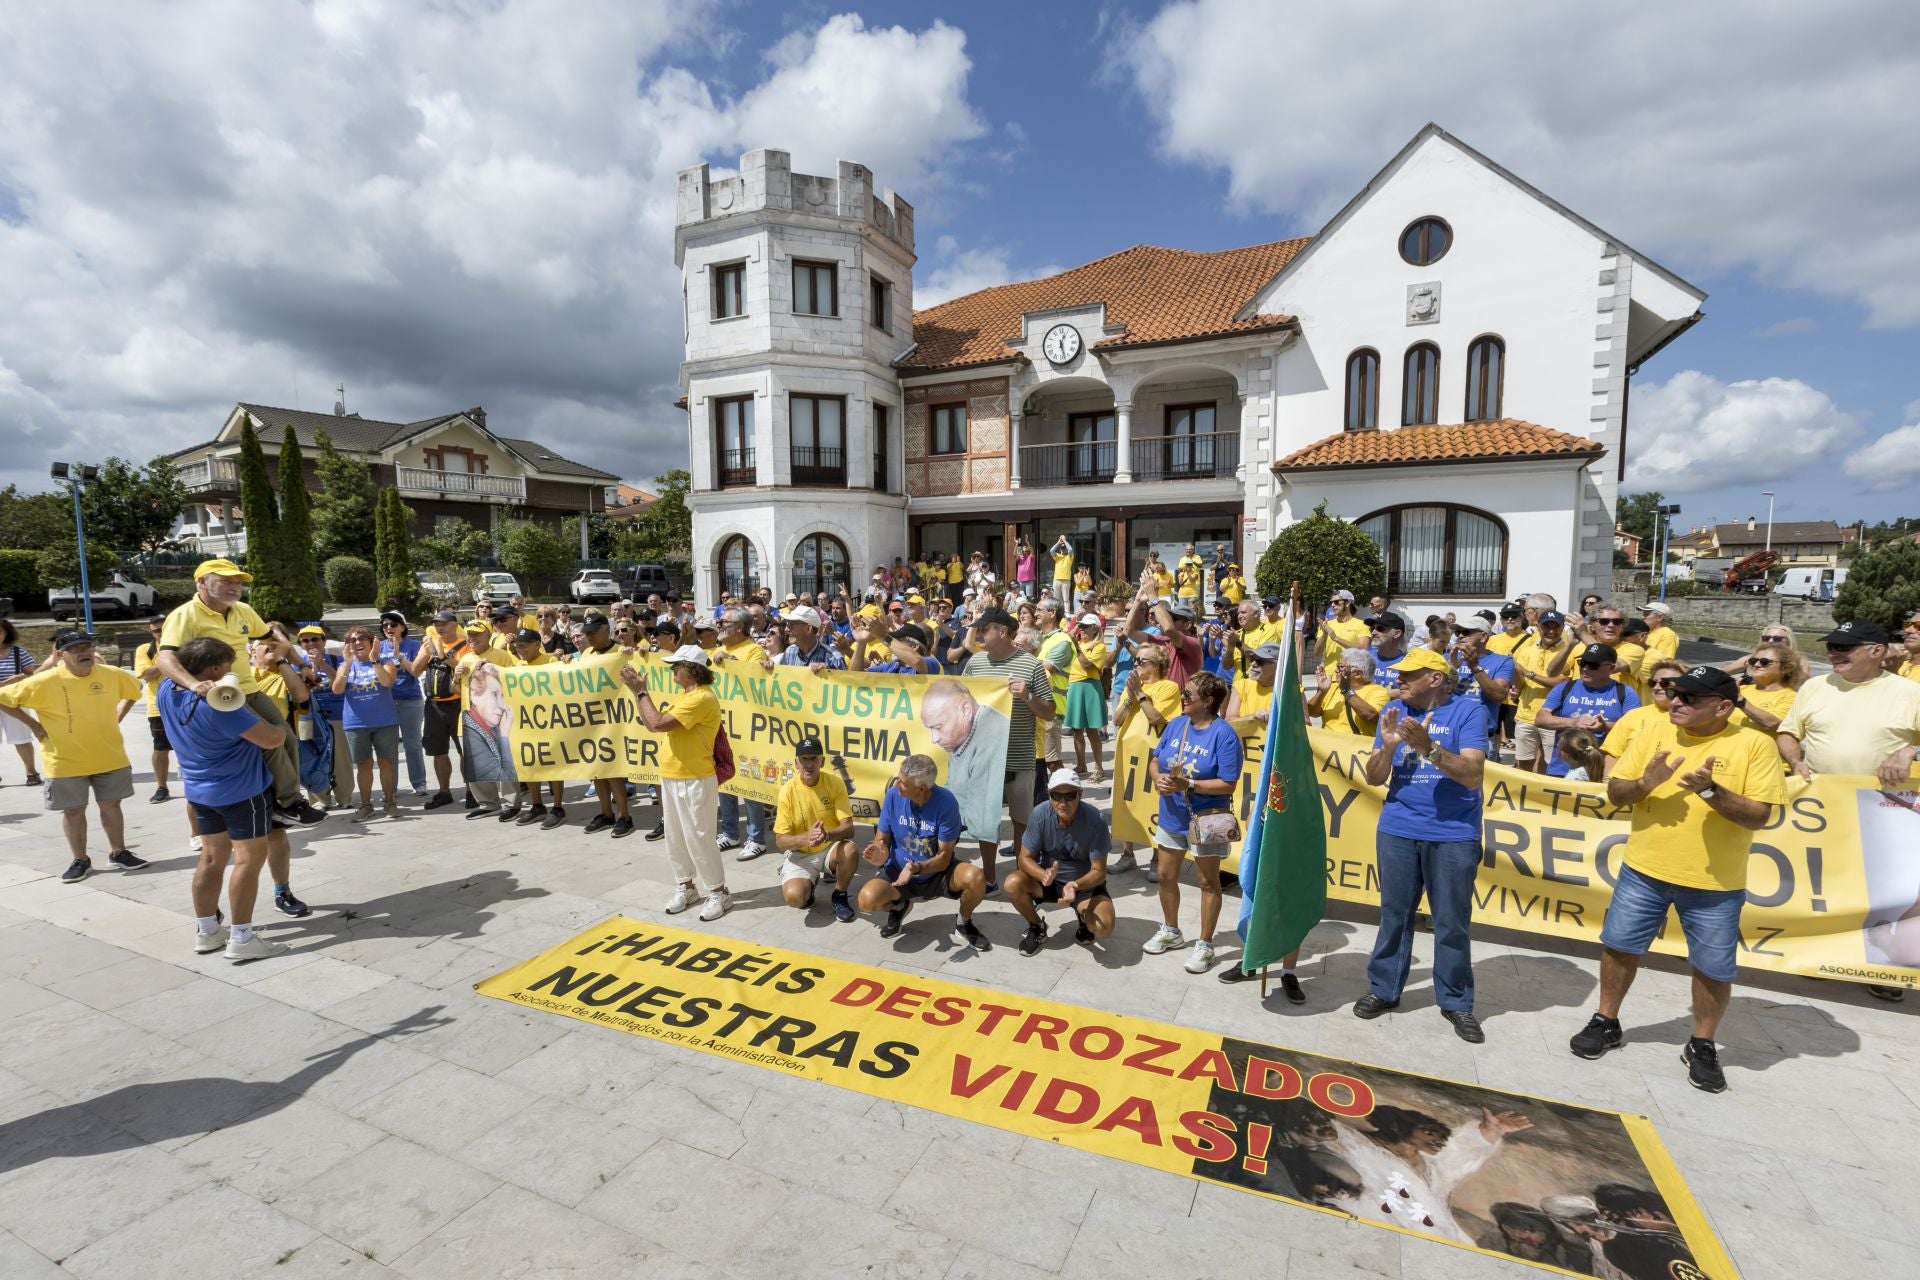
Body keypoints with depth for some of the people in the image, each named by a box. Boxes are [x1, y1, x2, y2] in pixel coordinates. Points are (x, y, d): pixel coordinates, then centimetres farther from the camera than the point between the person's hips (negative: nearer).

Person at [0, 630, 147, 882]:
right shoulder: (44, 682, -15)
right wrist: (33, 724, -8)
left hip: (110, 758, 2)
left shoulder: (112, 675, -6)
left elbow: (134, 691, 15)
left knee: (111, 805, 11)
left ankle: (118, 853, 24)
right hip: (66, 763, -2)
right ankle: (80, 861, 21)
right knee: (73, 811, 8)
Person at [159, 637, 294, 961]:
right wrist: (283, 727, -6)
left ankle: (206, 931, 24)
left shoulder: (166, 691, -3)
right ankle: (241, 939, 1)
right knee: (250, 859, -1)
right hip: (241, 791, -9)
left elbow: (173, 668, 24)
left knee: (212, 857, 16)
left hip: (200, 790, 9)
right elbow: (270, 739, -25)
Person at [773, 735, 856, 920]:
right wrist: (806, 838, -35)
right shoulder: (788, 790, -15)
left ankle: (840, 896, -4)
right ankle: (808, 884, 11)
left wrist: (827, 835, -40)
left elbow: (848, 828, -17)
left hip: (831, 848, 1)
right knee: (794, 897, -28)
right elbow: (780, 841, -14)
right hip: (800, 854, 0)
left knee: (849, 850, -35)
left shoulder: (835, 784, -14)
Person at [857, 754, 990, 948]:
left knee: (976, 878, -32)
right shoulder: (893, 795, -17)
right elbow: (881, 839, -5)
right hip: (899, 871, 2)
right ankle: (898, 906, 11)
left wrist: (917, 868, -38)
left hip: (937, 873, -2)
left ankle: (963, 924, 3)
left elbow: (944, 858, -19)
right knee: (867, 900, -27)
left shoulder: (945, 802, -24)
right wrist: (881, 855, -30)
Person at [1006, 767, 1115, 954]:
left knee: (1103, 926, -28)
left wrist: (1075, 886, -41)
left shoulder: (1095, 819, -25)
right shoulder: (1039, 814, -20)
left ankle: (1082, 918, 11)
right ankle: (1036, 927, 4)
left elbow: (1099, 872, -20)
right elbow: (1025, 858, -14)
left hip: (1085, 883, -2)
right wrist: (1043, 875, -36)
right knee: (1013, 884, -27)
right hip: (1049, 878, 2)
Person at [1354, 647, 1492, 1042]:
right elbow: (1374, 777, 2)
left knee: (1452, 923, 6)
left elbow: (1473, 775, -16)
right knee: (1394, 914, 10)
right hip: (1397, 830, 3)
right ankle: (1384, 989, 21)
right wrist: (1388, 746, -18)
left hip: (1454, 834, -3)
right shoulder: (1393, 711, 4)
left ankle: (1456, 1002, 21)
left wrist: (1429, 747, -29)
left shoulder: (1468, 712, -6)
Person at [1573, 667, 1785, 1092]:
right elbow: (1614, 793, 1)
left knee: (1714, 968, 9)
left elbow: (1759, 816, -11)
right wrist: (1645, 783, -19)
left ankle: (1702, 1046, 30)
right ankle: (1606, 1023, 28)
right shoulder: (1654, 736, -1)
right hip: (1644, 871, 2)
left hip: (1716, 883, -2)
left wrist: (1712, 790, -27)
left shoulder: (1752, 745, -8)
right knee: (1619, 945, 10)